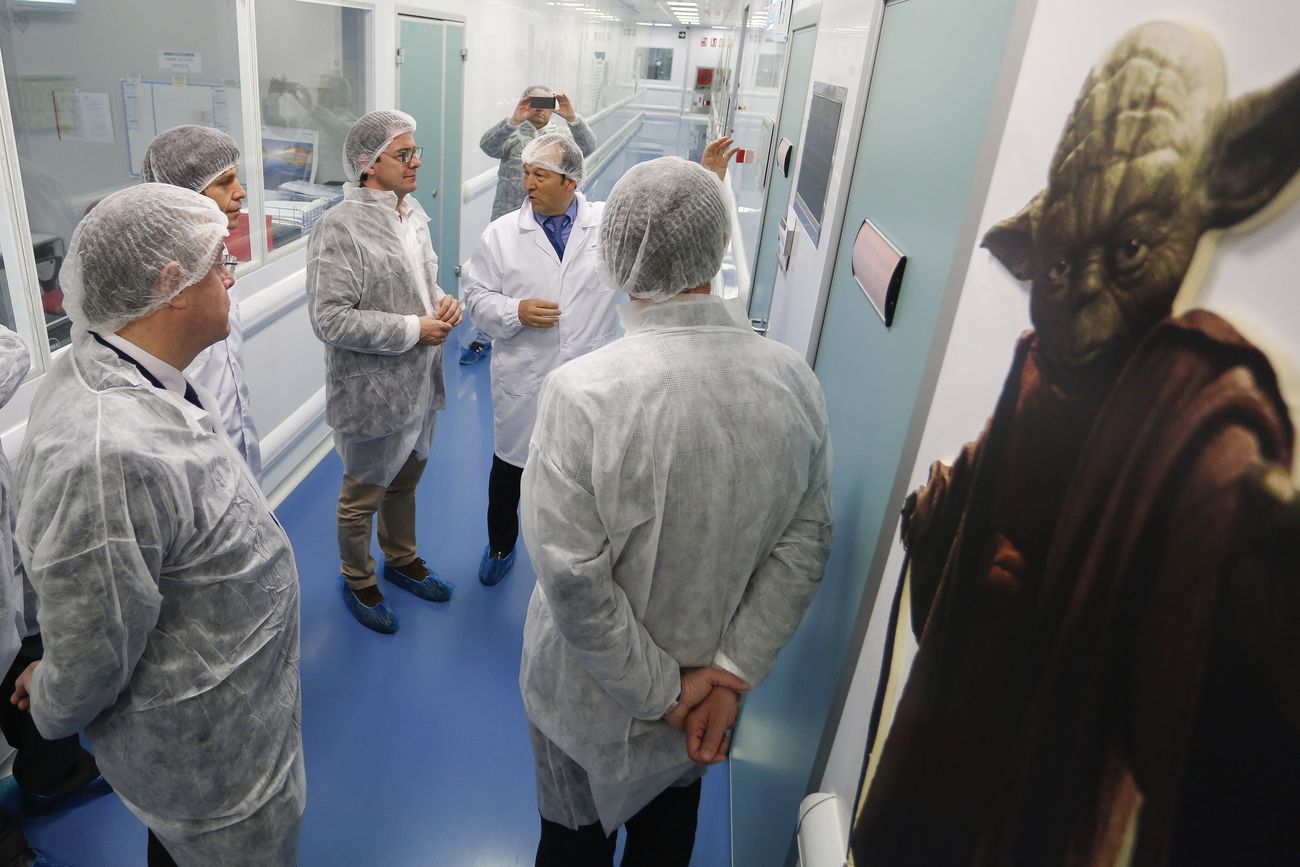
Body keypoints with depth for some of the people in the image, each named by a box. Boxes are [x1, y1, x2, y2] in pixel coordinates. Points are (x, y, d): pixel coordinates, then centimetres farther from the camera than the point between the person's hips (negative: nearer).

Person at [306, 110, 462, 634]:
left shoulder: (412, 213, 5)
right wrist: (413, 330, -22)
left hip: (419, 385, 8)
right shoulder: (340, 229, -21)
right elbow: (328, 318, -25)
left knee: (406, 481, 26)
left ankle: (401, 560, 48)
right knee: (363, 498, 13)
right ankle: (358, 582, 36)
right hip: (372, 395, -8)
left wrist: (443, 302, -4)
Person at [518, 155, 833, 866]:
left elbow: (572, 578, -27)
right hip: (711, 686, 4)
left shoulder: (579, 392, -30)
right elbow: (804, 546, -12)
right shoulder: (793, 379, -16)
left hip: (593, 699, -3)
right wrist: (728, 673, -8)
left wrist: (659, 692, -14)